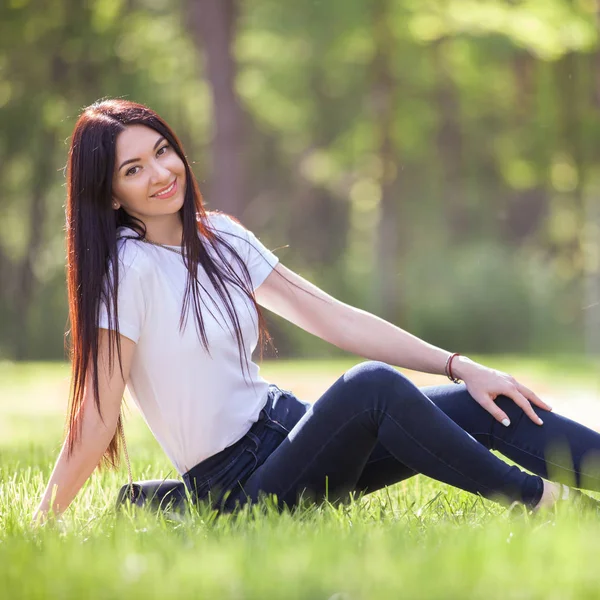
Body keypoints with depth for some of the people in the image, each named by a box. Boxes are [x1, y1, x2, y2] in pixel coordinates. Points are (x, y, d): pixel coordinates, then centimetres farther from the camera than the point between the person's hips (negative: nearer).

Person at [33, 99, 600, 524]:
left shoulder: (219, 236, 6)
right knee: (371, 385, -32)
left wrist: (461, 367, 2)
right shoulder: (128, 268, -16)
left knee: (482, 407, -9)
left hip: (284, 426, 8)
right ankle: (538, 500, -22)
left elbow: (335, 319, 7)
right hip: (236, 486, -7)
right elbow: (96, 418, -15)